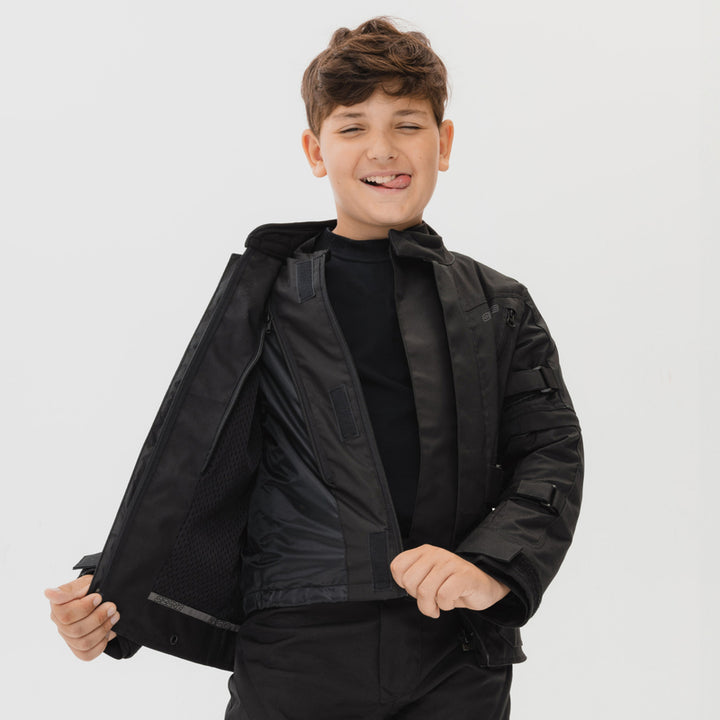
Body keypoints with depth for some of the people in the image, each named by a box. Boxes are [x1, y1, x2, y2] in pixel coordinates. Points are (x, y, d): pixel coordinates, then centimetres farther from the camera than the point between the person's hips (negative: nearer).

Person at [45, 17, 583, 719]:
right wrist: (113, 595, -4)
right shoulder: (263, 298, 6)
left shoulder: (499, 309, 10)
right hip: (295, 659, -1)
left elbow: (552, 454, 3)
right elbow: (190, 466, 6)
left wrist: (493, 565, -15)